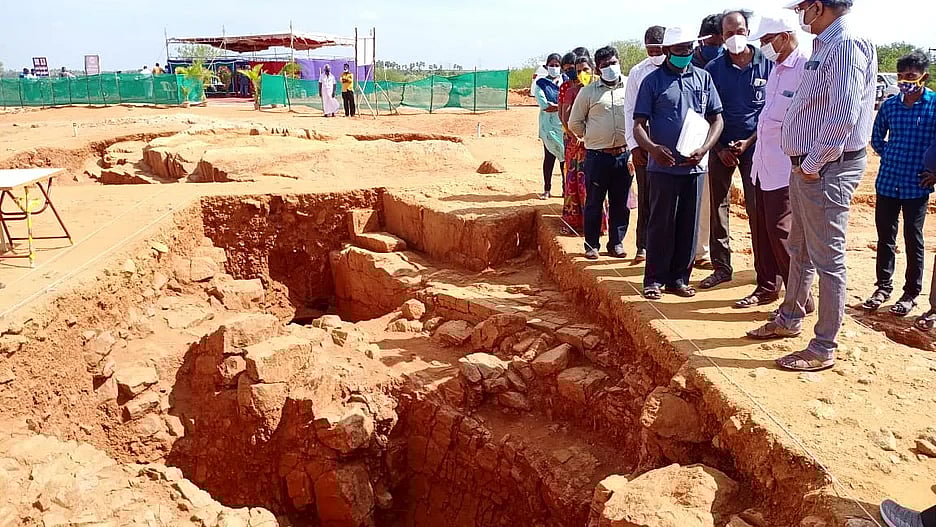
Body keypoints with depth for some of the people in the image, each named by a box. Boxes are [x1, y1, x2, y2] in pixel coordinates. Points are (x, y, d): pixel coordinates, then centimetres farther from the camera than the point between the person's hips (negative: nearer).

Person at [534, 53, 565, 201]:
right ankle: (547, 189, 9)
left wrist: (553, 105, -10)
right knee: (549, 157, 2)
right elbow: (544, 106, -8)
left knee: (565, 156, 1)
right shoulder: (541, 84, 4)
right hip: (549, 126, -2)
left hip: (565, 125, 2)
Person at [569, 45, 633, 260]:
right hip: (597, 155, -1)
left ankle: (616, 243, 20)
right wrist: (592, 137, 8)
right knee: (594, 202, 4)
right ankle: (592, 244, 14)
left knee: (621, 202, 9)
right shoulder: (588, 92, 1)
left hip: (624, 153, 1)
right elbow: (575, 123, 9)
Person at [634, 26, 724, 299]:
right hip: (663, 166, -3)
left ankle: (679, 278, 18)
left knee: (689, 225, 7)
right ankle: (654, 279, 11)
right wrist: (652, 148, -21)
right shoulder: (652, 81, 1)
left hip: (695, 165, 3)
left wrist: (704, 148, -7)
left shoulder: (703, 78, 10)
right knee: (661, 223, 2)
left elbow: (717, 119, 10)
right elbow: (639, 124, -2)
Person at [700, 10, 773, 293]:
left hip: (754, 145, -3)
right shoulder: (714, 69, 3)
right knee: (717, 206, 8)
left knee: (757, 212, -8)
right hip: (722, 147, 3)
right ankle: (721, 267, 24)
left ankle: (766, 284, -6)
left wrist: (749, 141, -10)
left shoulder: (767, 65, -2)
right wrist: (719, 148, -2)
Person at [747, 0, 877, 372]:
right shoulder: (825, 45, 13)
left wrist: (813, 164, -17)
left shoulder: (847, 46, -17)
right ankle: (789, 320, 37)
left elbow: (843, 115, -25)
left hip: (827, 169, -10)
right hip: (808, 166, 10)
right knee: (799, 250, 21)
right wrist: (806, 163, 10)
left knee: (827, 259, -2)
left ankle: (824, 349, 8)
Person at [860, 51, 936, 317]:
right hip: (887, 183, 3)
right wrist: (890, 156, 5)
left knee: (913, 240, 6)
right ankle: (883, 286, 24)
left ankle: (911, 293, 18)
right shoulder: (890, 105, 4)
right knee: (885, 237, 11)